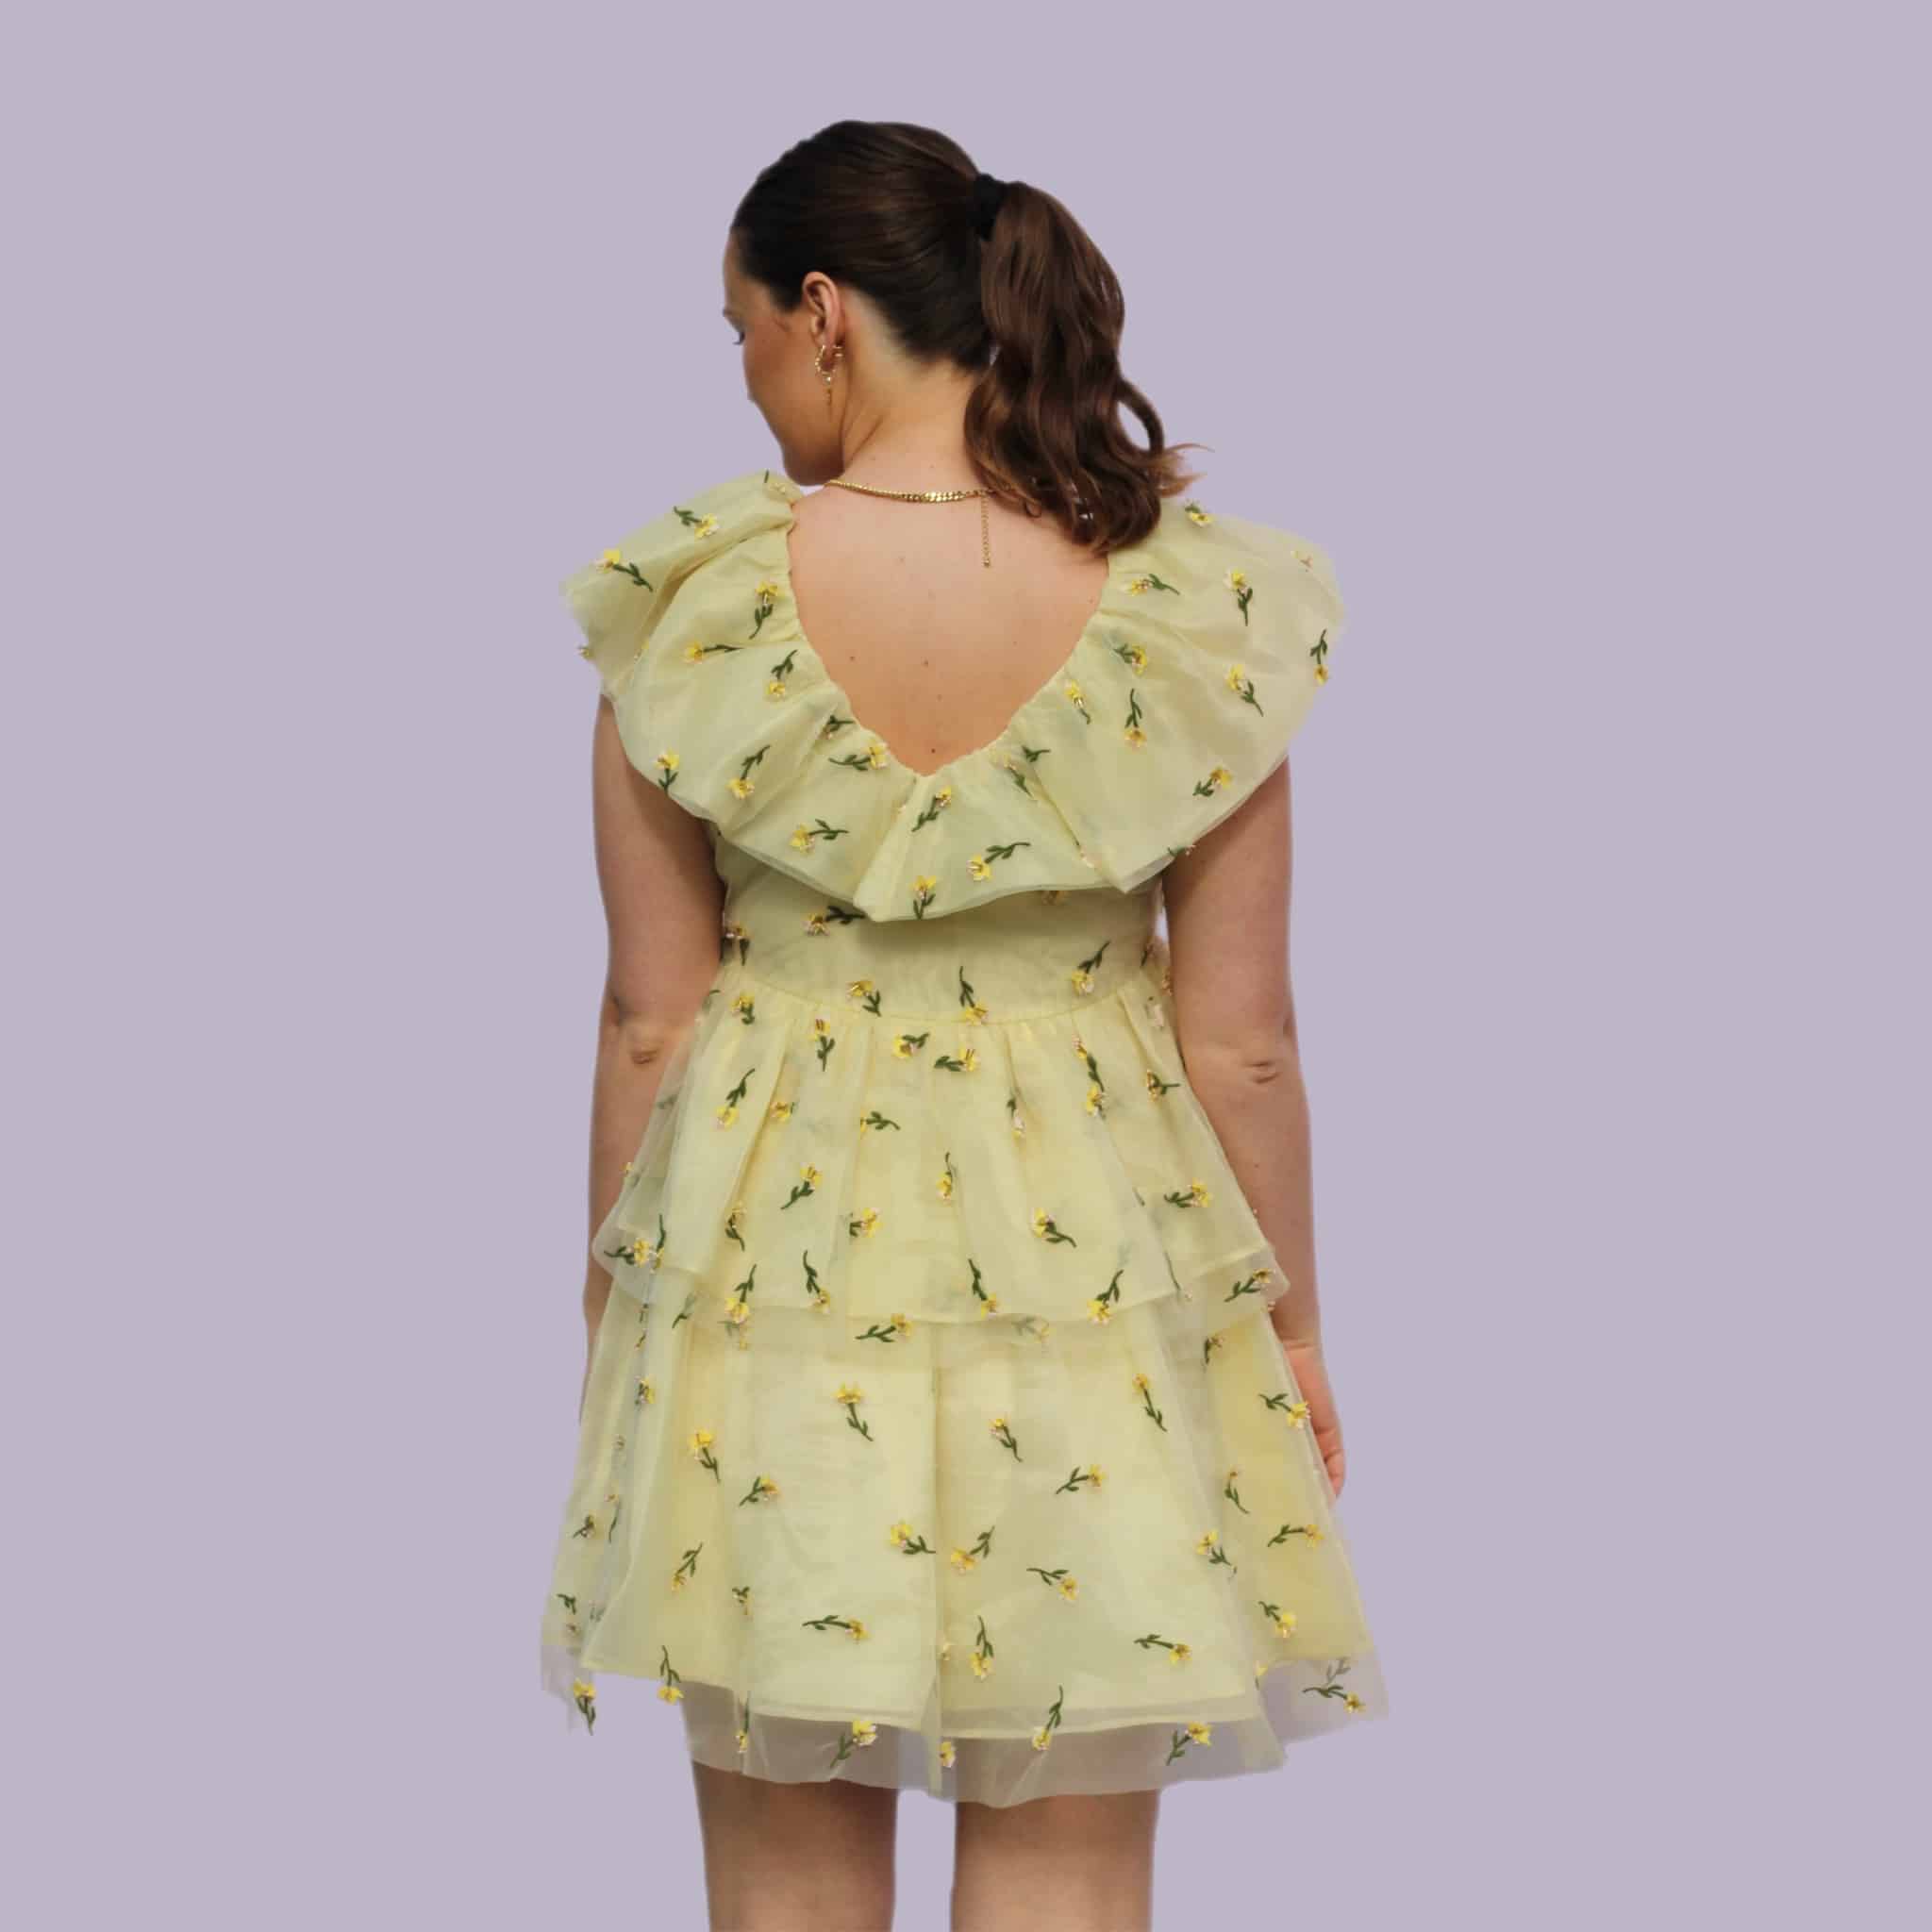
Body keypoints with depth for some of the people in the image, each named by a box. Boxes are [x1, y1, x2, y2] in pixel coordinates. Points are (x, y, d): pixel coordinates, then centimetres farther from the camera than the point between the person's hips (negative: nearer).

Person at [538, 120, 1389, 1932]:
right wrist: (1291, 1321, 9)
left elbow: (651, 1020, -3)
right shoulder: (1191, 608, -8)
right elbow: (1241, 1042, -5)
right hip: (1093, 1271, 0)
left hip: (769, 1256, 0)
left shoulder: (698, 606, -9)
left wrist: (618, 1291, 11)